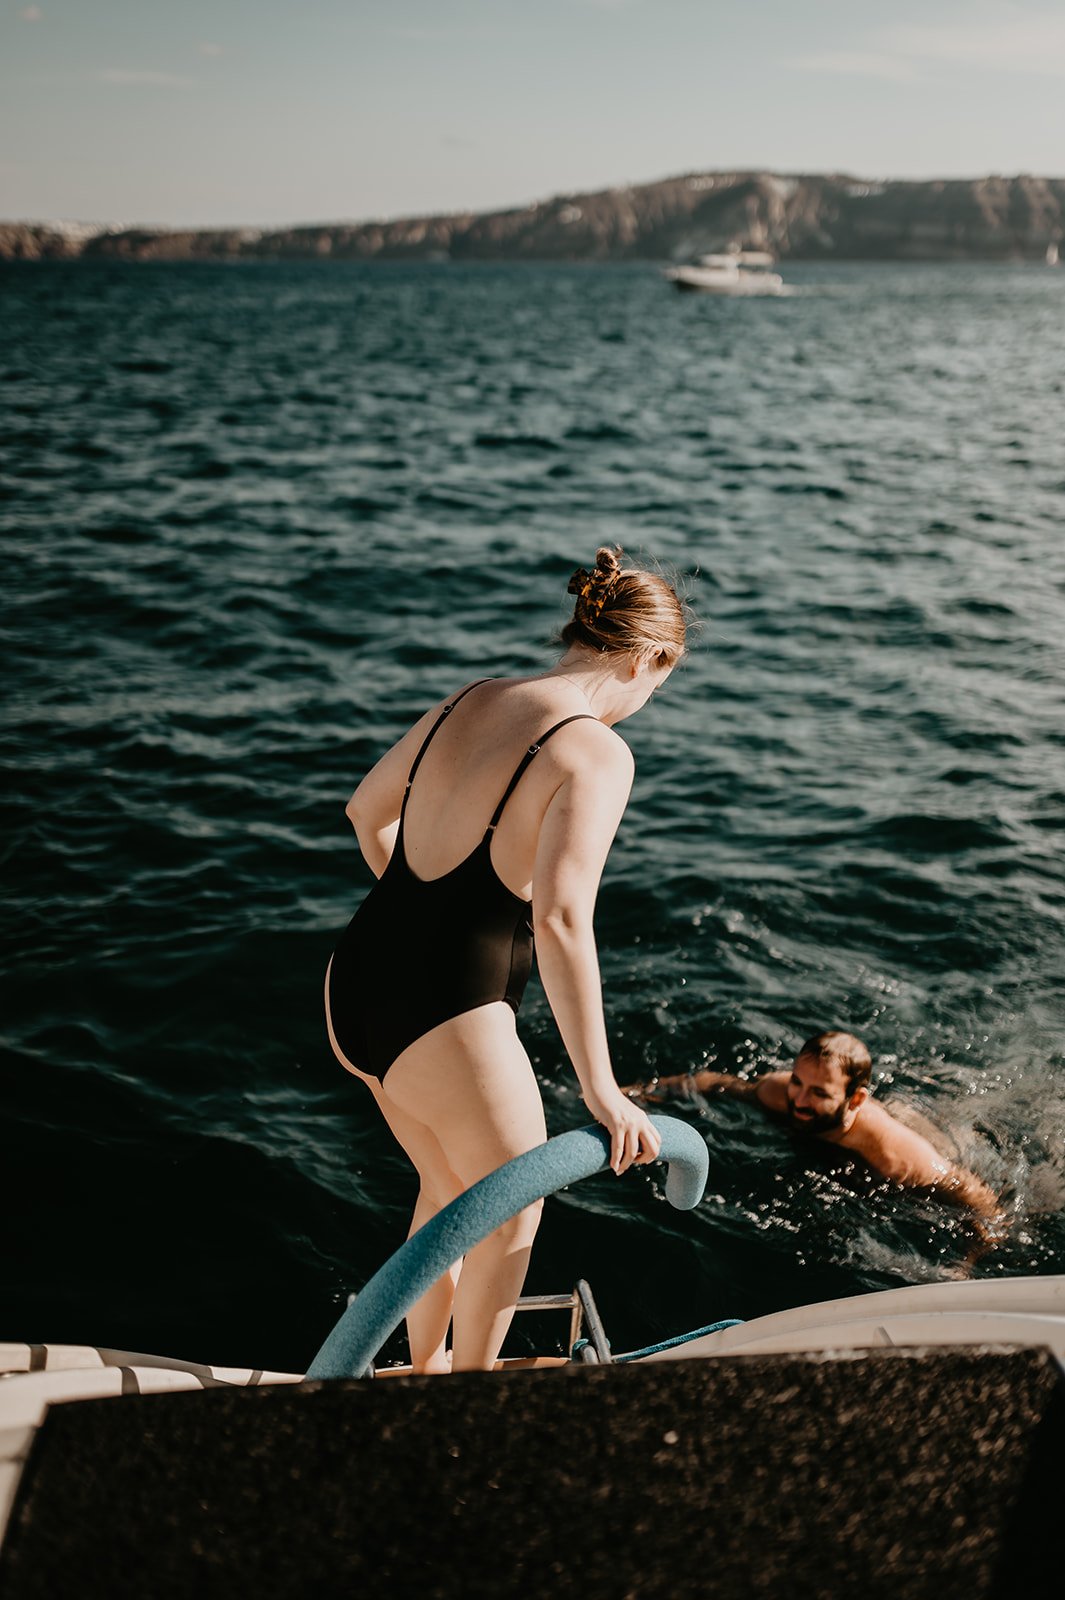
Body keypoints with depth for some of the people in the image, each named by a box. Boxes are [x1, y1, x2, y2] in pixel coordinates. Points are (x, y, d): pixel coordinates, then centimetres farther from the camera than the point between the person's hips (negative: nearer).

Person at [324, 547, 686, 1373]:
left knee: (448, 1188, 32)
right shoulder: (596, 751, -16)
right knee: (511, 1215, 22)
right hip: (446, 1024, -8)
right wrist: (600, 1088, -22)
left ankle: (428, 1369, 51)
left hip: (355, 983, 8)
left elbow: (367, 810, 21)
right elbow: (560, 919, -27)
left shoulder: (470, 701, 7)